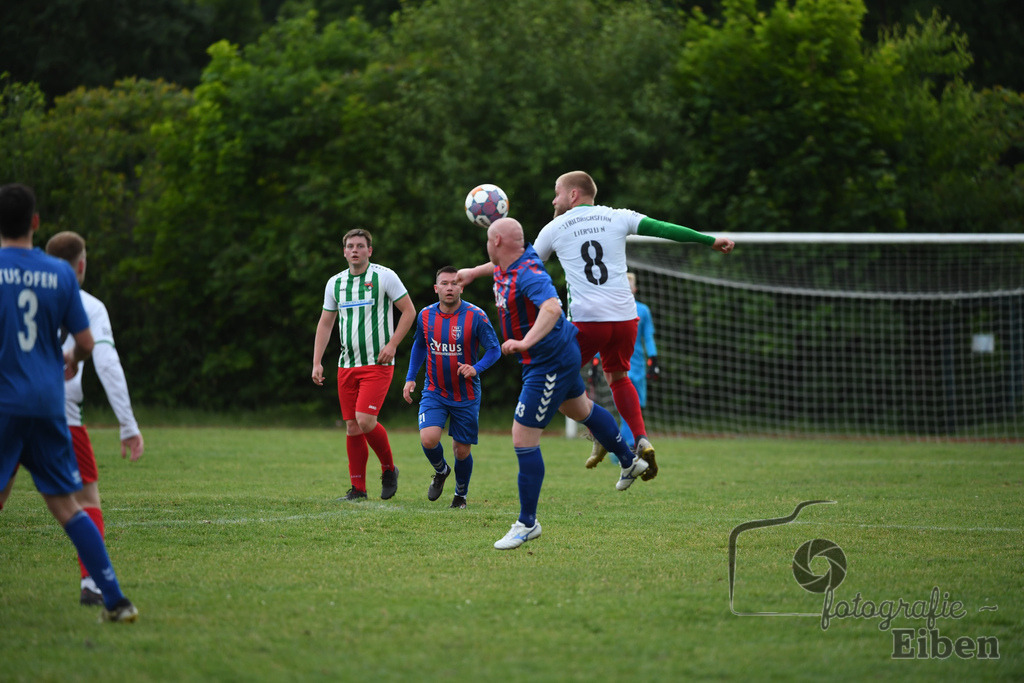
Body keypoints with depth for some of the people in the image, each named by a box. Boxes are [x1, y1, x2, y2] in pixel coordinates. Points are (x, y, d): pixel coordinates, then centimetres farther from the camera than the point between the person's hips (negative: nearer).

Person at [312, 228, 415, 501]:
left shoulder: (385, 277, -3)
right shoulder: (335, 283, 10)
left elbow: (409, 311, 0)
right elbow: (325, 324, 17)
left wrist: (392, 344, -11)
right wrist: (317, 362, 9)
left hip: (377, 363, -5)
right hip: (347, 365, 5)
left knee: (365, 420, -17)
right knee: (352, 426, 2)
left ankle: (388, 468, 6)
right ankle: (358, 488, 10)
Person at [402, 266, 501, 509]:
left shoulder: (475, 316, -13)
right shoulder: (426, 316, -2)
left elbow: (494, 349, -7)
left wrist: (476, 368, -25)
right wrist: (410, 378, 8)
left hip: (466, 395, -2)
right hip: (434, 391, 2)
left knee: (462, 451, 4)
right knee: (428, 439, -19)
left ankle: (461, 495, 31)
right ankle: (441, 471, 15)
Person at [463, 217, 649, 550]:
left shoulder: (529, 274, -29)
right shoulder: (504, 266, -1)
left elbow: (552, 308, -47)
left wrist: (525, 342, -56)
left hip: (550, 365, -11)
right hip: (558, 357, 11)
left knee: (523, 439, -10)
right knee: (581, 410, 32)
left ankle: (527, 523, -2)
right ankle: (630, 462, 54)